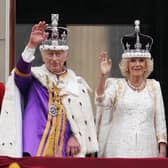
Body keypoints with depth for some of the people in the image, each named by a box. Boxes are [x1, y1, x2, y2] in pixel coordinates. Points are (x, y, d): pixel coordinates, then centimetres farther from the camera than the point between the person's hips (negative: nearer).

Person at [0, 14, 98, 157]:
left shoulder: (77, 83, 12)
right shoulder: (33, 77, 6)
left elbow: (84, 118, 13)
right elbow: (21, 71, -17)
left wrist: (76, 137, -3)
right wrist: (32, 45, -30)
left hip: (65, 150, 2)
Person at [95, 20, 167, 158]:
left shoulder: (154, 86, 10)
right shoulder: (116, 84, 5)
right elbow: (102, 102, -14)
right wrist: (103, 76, -27)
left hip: (146, 150, 2)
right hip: (120, 151, -2)